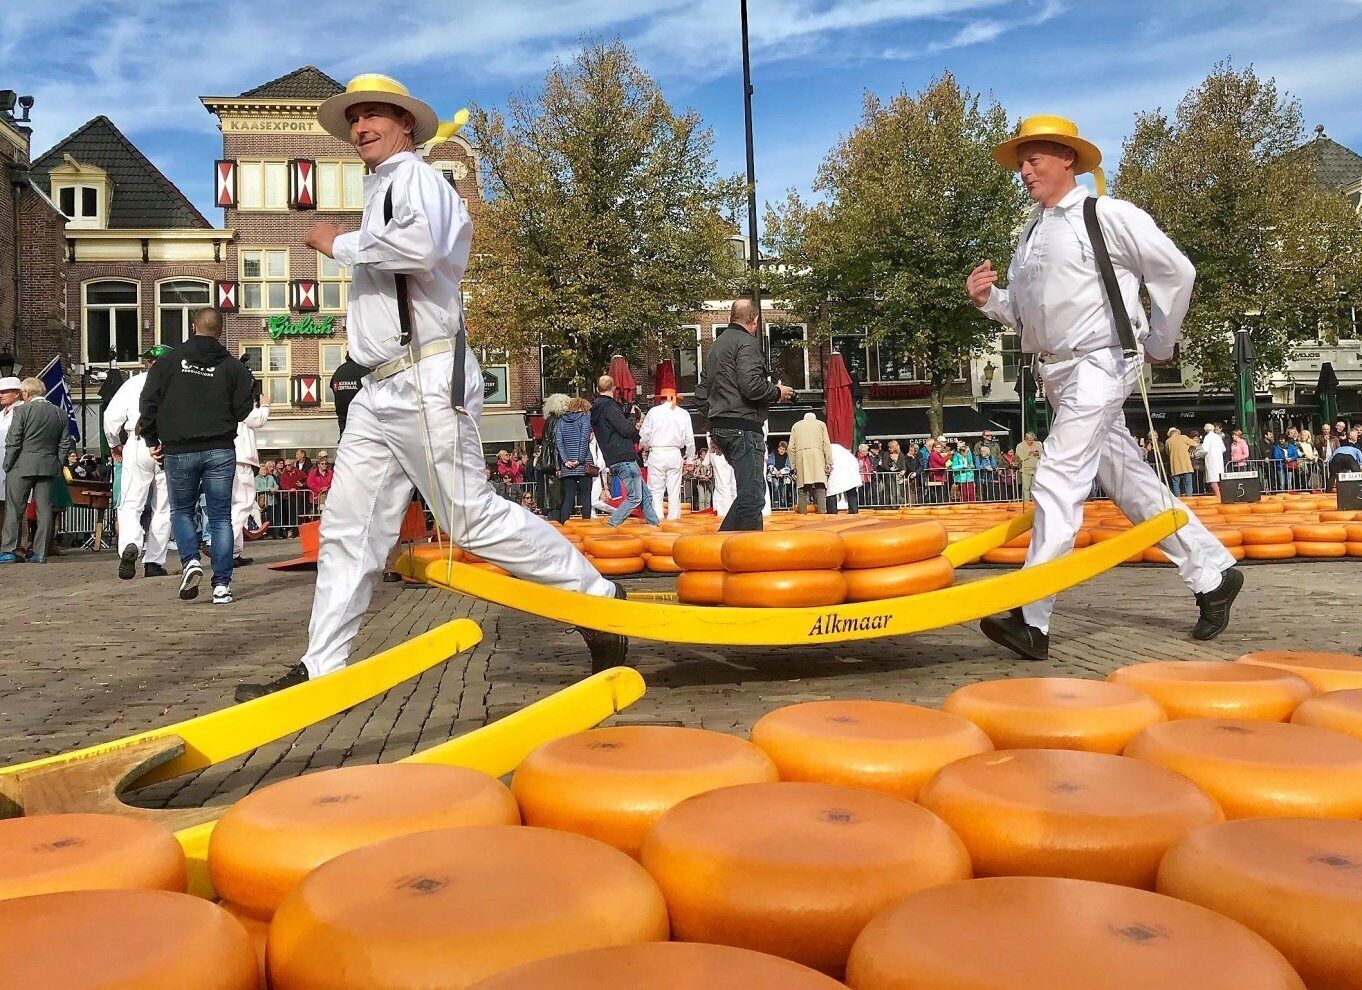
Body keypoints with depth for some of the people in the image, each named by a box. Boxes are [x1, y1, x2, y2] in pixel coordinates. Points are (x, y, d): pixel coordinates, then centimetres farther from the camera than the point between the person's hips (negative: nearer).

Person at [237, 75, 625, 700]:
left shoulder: (414, 176, -4)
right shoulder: (381, 188, 26)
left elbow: (421, 244, -26)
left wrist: (340, 245, -13)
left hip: (424, 382, -10)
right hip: (381, 390, 10)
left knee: (473, 518, -8)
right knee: (348, 529, 6)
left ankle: (596, 595, 5)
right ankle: (319, 671, 12)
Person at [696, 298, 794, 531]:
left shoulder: (715, 345, 21)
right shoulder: (747, 342, -8)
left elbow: (702, 391, 24)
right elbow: (752, 386, -21)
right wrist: (777, 392, -3)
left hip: (719, 426, 9)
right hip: (743, 427, -9)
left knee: (750, 491, 15)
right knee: (752, 495, -8)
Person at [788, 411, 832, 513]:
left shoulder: (796, 425, 20)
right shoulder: (821, 424, 17)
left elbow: (791, 447, 11)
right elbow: (826, 444, 5)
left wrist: (794, 466, 11)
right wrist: (829, 463, 2)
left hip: (801, 457, 1)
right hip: (817, 456, -1)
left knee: (802, 488, 1)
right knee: (820, 486, -6)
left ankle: (802, 512, -5)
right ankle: (822, 512, -17)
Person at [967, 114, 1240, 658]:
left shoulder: (1107, 215, -6)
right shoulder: (1031, 233, 16)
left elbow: (1176, 272, -3)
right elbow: (1025, 312, 20)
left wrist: (1158, 343, 3)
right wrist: (988, 298, 0)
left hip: (1100, 363, -8)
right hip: (1058, 371, 8)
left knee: (1057, 481, -16)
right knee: (1129, 482, 12)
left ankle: (1031, 619, -15)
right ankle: (1213, 573, 26)